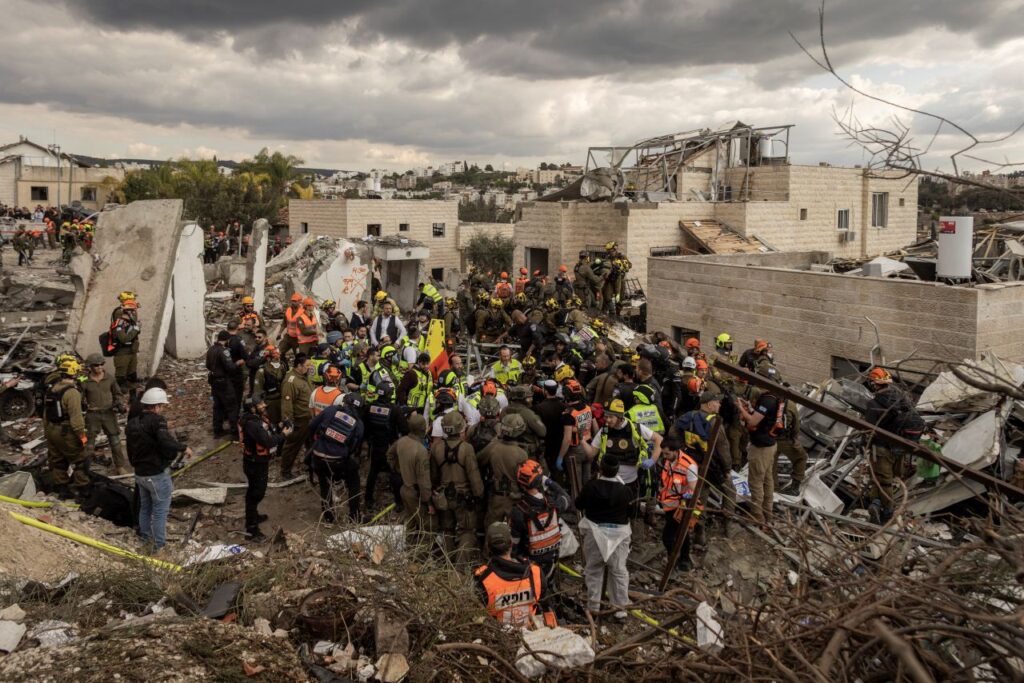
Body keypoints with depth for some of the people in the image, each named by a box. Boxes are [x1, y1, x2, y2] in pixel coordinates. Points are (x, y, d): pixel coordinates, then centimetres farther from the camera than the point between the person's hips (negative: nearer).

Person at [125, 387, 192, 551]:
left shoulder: (131, 424, 6)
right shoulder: (157, 420, -20)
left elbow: (131, 451, 15)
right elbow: (166, 441, -35)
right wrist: (184, 448, -20)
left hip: (139, 474, 8)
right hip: (158, 475, -8)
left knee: (145, 507, 24)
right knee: (160, 511, 4)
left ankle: (145, 537, 40)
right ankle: (159, 545, 12)